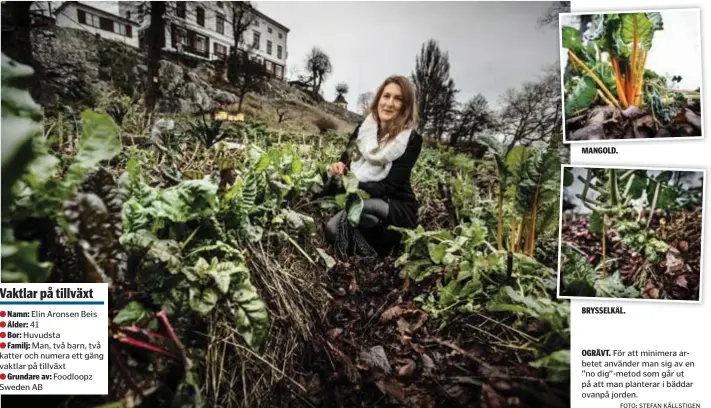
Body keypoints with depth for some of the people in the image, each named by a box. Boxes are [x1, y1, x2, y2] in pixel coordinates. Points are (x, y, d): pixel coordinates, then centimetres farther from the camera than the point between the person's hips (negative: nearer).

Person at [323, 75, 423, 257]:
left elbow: (389, 186, -19)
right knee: (333, 230, -24)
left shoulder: (412, 140, -14)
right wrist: (337, 169, -18)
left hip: (397, 208, -4)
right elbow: (345, 162, 6)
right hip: (362, 200, 4)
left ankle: (389, 239, -8)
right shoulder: (363, 128, -1)